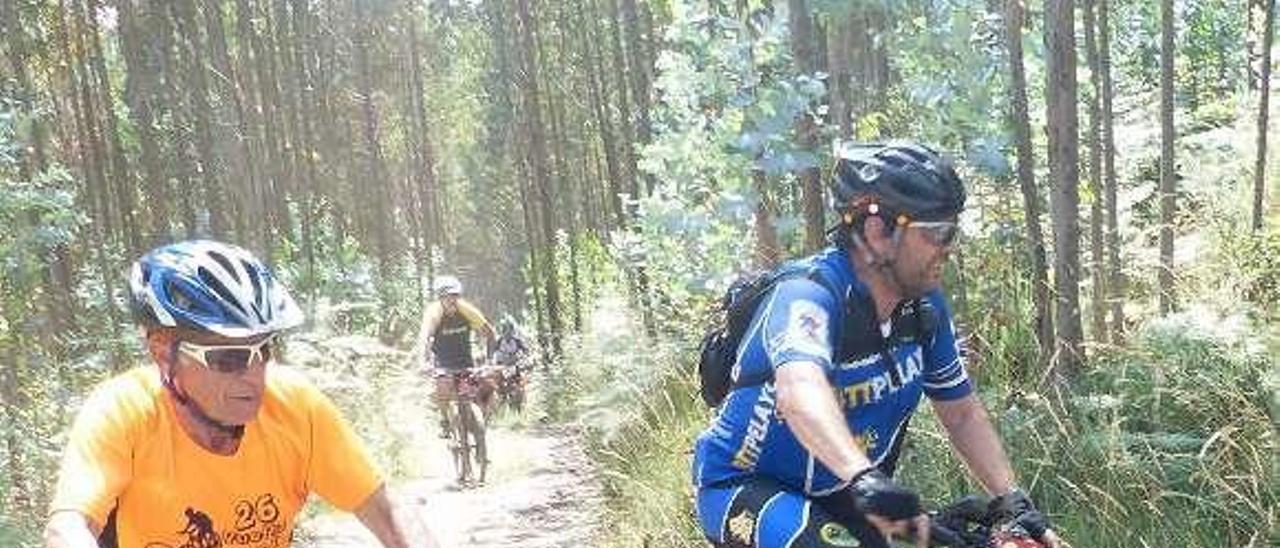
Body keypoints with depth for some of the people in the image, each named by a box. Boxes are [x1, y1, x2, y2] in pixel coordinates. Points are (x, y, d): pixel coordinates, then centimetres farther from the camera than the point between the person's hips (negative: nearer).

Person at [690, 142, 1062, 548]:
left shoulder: (924, 306, -6)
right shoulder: (807, 296, -28)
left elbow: (962, 413, 2)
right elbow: (800, 391, -48)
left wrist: (1012, 502, -10)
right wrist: (864, 479, -64)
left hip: (838, 499, 7)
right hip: (746, 488, -7)